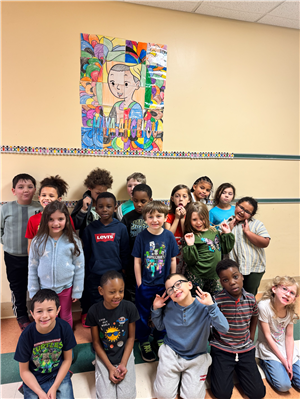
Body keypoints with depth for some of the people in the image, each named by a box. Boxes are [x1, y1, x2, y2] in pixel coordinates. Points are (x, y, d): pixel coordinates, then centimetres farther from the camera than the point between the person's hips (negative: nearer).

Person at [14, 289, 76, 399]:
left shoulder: (64, 328, -19)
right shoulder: (26, 336, -21)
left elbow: (67, 359, -6)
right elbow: (24, 371, -8)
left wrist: (54, 387, -11)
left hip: (59, 375, 0)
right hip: (34, 380, 0)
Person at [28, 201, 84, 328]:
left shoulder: (73, 241, -13)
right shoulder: (38, 241, -10)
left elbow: (79, 267, -6)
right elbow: (32, 268, -1)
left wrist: (77, 291, -2)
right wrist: (33, 292, 3)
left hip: (66, 288, -1)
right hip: (44, 288, 1)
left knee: (66, 318, 19)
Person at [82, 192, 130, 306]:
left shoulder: (121, 228, -3)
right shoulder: (90, 229, -2)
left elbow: (124, 252, 4)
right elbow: (86, 253, 6)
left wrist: (123, 269, 4)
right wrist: (88, 273, 8)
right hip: (95, 276, 1)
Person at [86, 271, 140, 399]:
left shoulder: (129, 308, -17)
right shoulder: (94, 311, -17)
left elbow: (131, 337, -4)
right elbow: (96, 342, -6)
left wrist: (123, 364, -11)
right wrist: (110, 367, -11)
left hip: (125, 354, 1)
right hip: (104, 356, 0)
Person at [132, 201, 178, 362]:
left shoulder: (169, 236, -8)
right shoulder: (142, 237, -12)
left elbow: (173, 260, 1)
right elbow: (137, 261, -7)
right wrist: (139, 282, -5)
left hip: (164, 284, 2)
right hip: (145, 284, -2)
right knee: (143, 314, 14)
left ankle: (159, 339, 42)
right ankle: (144, 342, 35)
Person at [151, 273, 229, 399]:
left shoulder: (203, 306, -19)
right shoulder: (168, 307, -10)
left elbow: (223, 329, -29)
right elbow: (160, 326, 8)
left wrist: (211, 306, -41)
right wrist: (156, 309, -11)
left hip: (197, 357, -1)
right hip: (171, 353, 2)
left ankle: (186, 376, 24)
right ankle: (176, 375, 27)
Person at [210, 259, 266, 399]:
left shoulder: (251, 299, -6)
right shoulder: (217, 300, -19)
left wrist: (251, 339, 13)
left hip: (246, 350, 3)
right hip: (222, 350, -3)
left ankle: (238, 369, 25)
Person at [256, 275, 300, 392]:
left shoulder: (290, 311, -9)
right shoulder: (264, 306, -25)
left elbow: (289, 336, -3)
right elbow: (267, 336, -19)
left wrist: (289, 360, -13)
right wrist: (283, 360, -15)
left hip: (286, 348, 5)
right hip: (269, 349, -5)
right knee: (284, 386, -15)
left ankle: (285, 369, 21)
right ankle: (264, 363, 9)